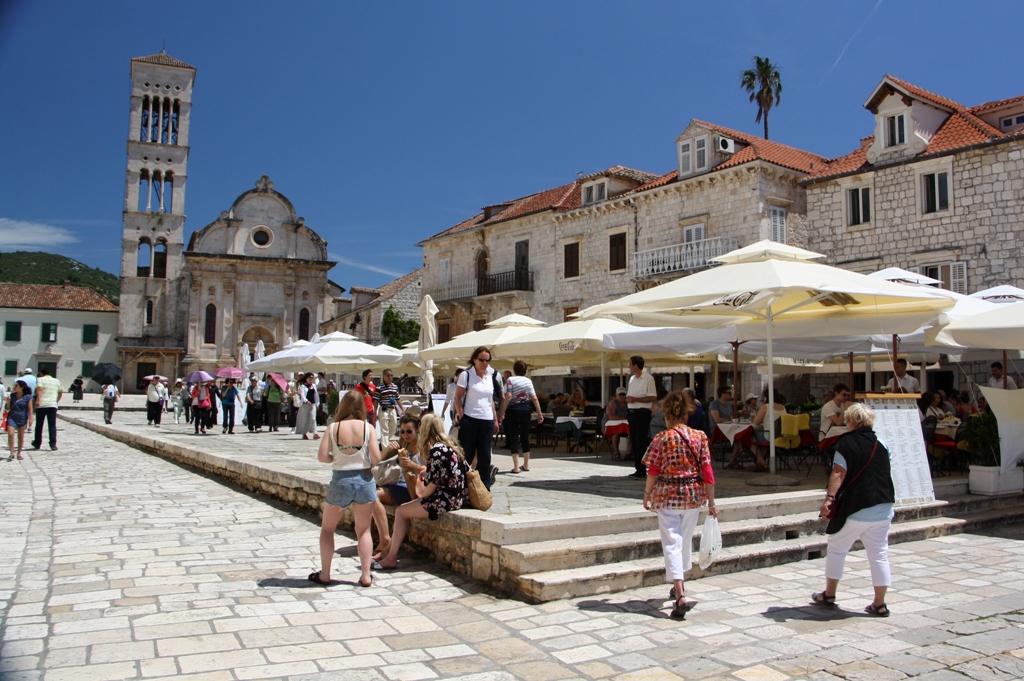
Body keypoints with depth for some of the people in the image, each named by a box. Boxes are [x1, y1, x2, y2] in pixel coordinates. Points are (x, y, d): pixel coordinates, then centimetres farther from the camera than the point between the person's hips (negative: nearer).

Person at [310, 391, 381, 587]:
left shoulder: (333, 428, -6)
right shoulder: (368, 428, -6)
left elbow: (322, 456, -11)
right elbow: (376, 458, -11)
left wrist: (336, 458, 9)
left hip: (340, 481, 0)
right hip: (364, 481, 1)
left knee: (327, 528, 18)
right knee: (364, 530, 14)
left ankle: (324, 574, 20)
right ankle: (365, 576, 11)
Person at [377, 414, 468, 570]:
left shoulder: (436, 450, -16)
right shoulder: (451, 445, 12)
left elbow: (434, 482, -16)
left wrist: (423, 494, 2)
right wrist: (426, 474, 15)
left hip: (446, 500, -9)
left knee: (401, 511, 0)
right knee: (403, 508, 14)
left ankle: (391, 558, 7)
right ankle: (389, 551, 13)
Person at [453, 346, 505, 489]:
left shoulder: (491, 377, 12)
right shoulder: (466, 375, -3)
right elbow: (458, 398, -4)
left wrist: (495, 420, 16)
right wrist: (462, 418, -11)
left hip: (487, 421, 5)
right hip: (470, 420, -5)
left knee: (485, 457, 6)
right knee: (467, 455, 2)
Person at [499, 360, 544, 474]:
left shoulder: (510, 380, -7)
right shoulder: (528, 381, 4)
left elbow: (508, 397, -16)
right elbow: (534, 398, 1)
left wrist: (502, 412, -12)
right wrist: (539, 412, 6)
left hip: (513, 410, -4)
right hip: (525, 410, 4)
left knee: (513, 437, -1)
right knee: (525, 437, 13)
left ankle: (516, 467, -5)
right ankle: (526, 465, 20)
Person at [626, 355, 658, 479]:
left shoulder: (648, 378, -9)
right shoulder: (632, 379, 15)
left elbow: (653, 398, -15)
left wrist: (635, 399, -17)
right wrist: (628, 398, 2)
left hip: (642, 413, -8)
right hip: (631, 412, 8)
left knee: (641, 442, -7)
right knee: (634, 442, 9)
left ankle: (642, 471, -4)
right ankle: (638, 469, 15)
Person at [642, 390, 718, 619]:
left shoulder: (662, 439, -10)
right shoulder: (699, 436, -3)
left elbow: (653, 472, -7)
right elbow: (707, 471, -4)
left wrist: (647, 495, 8)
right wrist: (711, 502, 2)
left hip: (667, 496, -4)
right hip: (693, 496, 4)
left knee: (672, 542, -1)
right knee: (685, 540, 21)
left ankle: (681, 597, -14)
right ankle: (679, 586, 39)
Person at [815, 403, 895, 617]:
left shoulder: (847, 442, -7)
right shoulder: (880, 444, 10)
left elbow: (839, 473, -18)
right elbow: (886, 474, 21)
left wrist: (830, 497, -23)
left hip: (855, 509, -5)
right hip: (882, 509, 5)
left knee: (836, 550, 9)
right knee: (879, 555, 9)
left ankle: (829, 595, 17)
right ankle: (879, 604, 10)